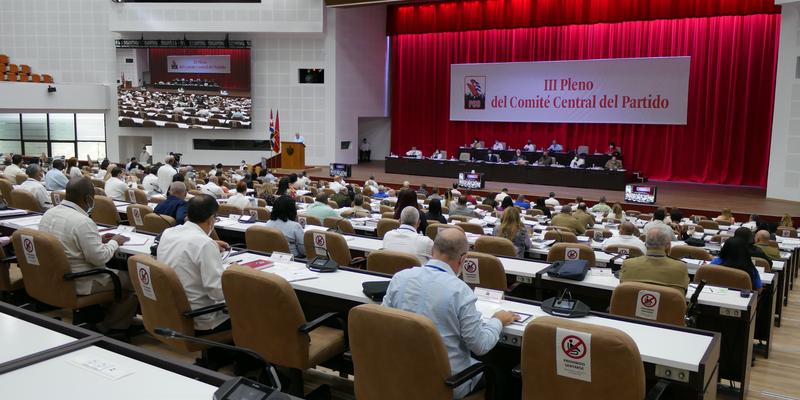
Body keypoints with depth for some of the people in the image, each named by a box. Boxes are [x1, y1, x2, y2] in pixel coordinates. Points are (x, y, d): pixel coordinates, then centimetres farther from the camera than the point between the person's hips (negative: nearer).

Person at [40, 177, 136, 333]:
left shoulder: (48, 213, 1)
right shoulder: (82, 222, -26)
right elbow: (99, 258, -23)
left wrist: (98, 239, 12)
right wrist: (114, 242, -6)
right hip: (79, 284, -9)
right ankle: (107, 325, 12)